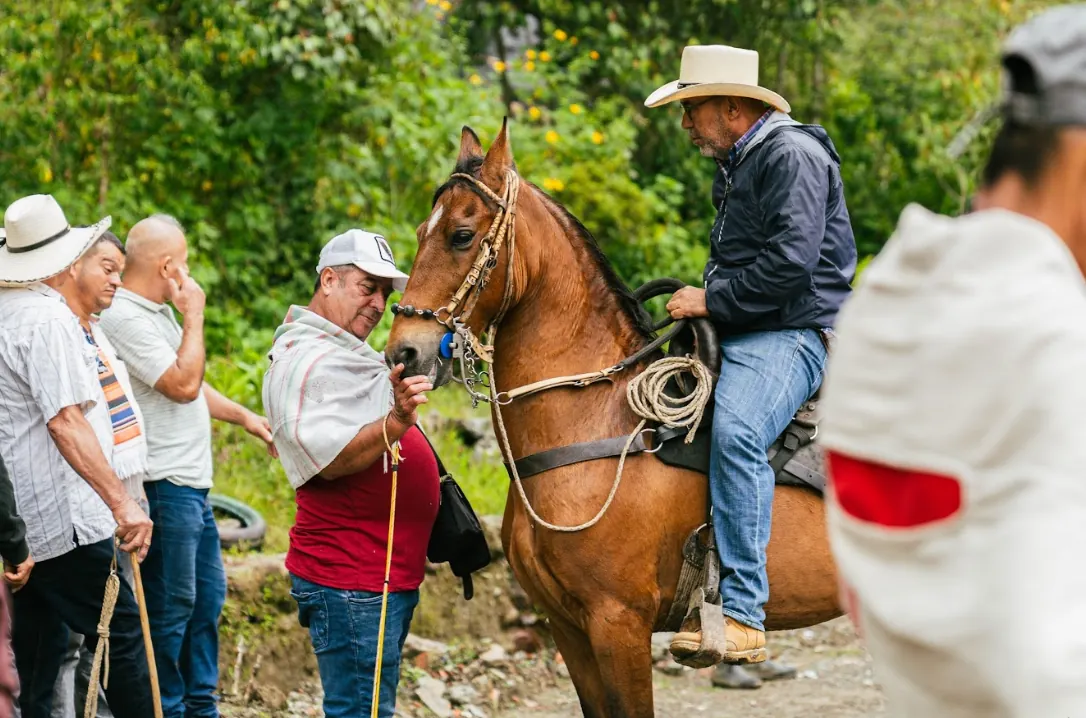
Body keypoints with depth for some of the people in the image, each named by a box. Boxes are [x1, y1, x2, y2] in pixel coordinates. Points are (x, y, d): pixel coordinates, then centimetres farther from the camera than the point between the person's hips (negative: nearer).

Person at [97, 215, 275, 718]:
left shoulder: (156, 312, 15)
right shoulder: (125, 318, -19)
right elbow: (183, 384, -23)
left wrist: (244, 417, 28)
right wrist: (194, 317, -14)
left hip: (192, 486, 11)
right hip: (164, 488, -11)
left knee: (207, 596, 17)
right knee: (170, 606, -4)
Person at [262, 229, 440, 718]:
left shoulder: (348, 355, 21)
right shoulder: (304, 360, -14)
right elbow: (331, 459, -27)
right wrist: (396, 423, -38)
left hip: (393, 573, 11)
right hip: (350, 582, -11)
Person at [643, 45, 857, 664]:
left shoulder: (793, 155, -10)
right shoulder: (737, 166, 21)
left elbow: (791, 262, -22)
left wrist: (713, 300, -16)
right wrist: (702, 302, 14)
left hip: (790, 334, -11)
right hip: (736, 334, 11)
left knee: (735, 432, -35)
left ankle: (742, 613, -40)